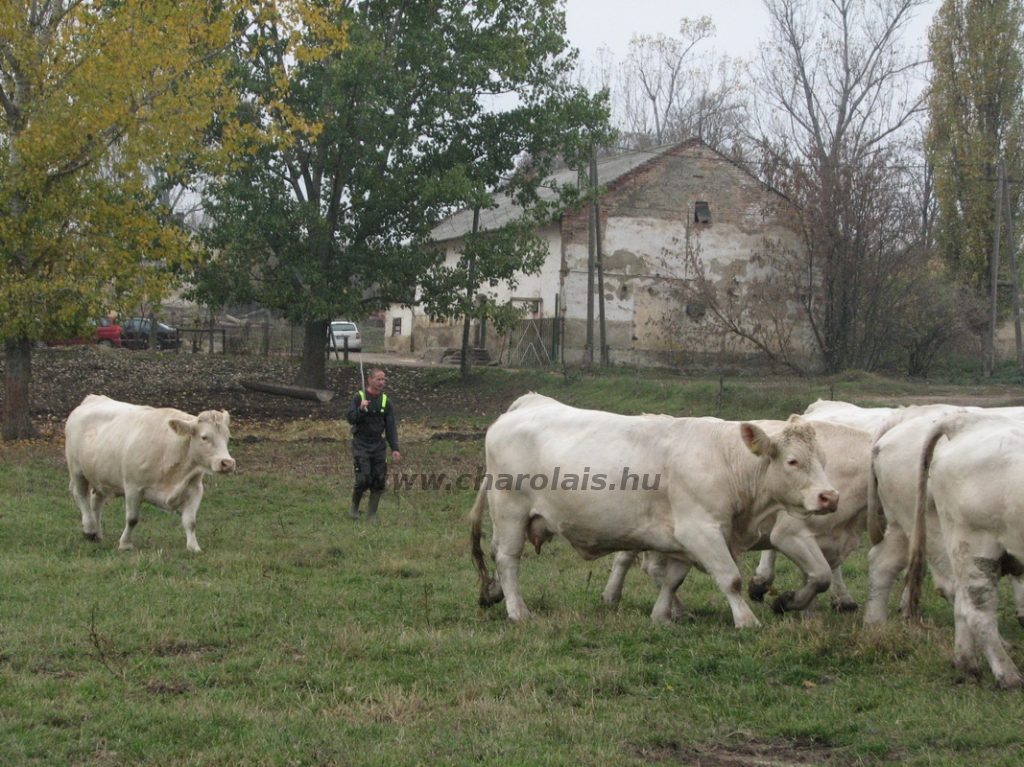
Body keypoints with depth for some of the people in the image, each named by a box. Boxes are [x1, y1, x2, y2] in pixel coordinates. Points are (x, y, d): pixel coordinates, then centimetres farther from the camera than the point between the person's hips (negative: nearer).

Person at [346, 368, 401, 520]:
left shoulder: (386, 401, 7)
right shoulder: (358, 397, -3)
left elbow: (391, 427, 7)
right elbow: (351, 419, -10)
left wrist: (395, 448, 0)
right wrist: (361, 409, -28)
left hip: (379, 446, 4)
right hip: (361, 445, -4)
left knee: (379, 482, 0)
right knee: (363, 479, -12)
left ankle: (372, 514, 13)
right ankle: (354, 506, 14)